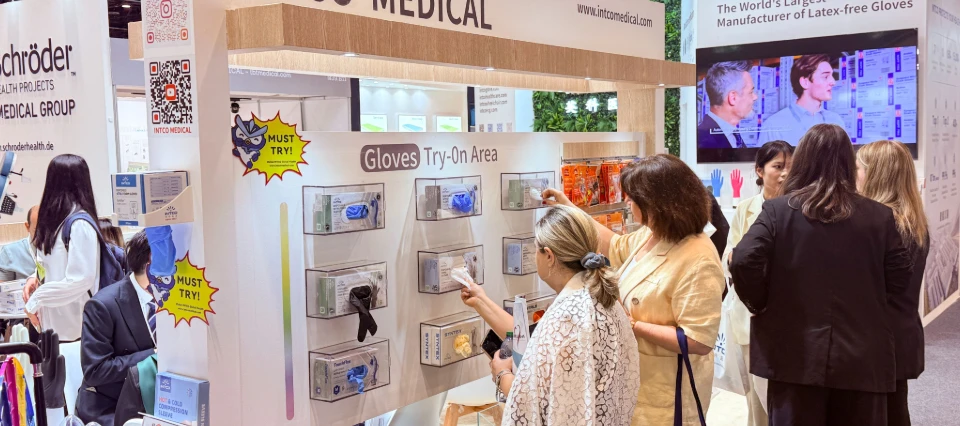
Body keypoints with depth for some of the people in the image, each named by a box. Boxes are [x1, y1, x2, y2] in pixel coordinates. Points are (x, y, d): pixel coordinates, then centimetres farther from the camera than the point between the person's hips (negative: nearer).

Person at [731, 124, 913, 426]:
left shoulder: (777, 210, -7)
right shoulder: (880, 216, -1)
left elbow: (743, 262, -17)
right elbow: (899, 278, 2)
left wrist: (759, 305, 0)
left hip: (796, 354, -1)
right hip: (862, 357, 2)